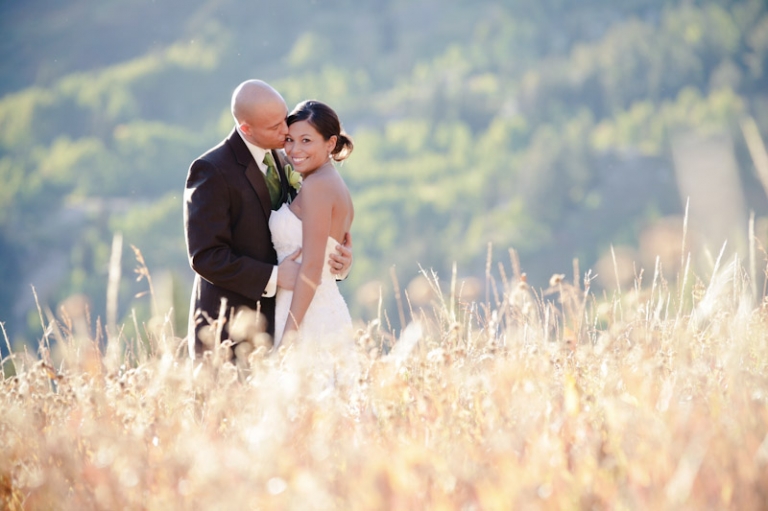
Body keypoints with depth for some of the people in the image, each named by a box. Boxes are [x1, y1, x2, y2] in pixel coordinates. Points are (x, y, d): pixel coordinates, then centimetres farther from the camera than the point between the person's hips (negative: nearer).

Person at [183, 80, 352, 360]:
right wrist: (273, 277, -22)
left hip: (275, 321, 7)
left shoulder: (282, 161, 12)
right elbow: (206, 257, -18)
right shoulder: (211, 171, -12)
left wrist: (339, 259, -6)